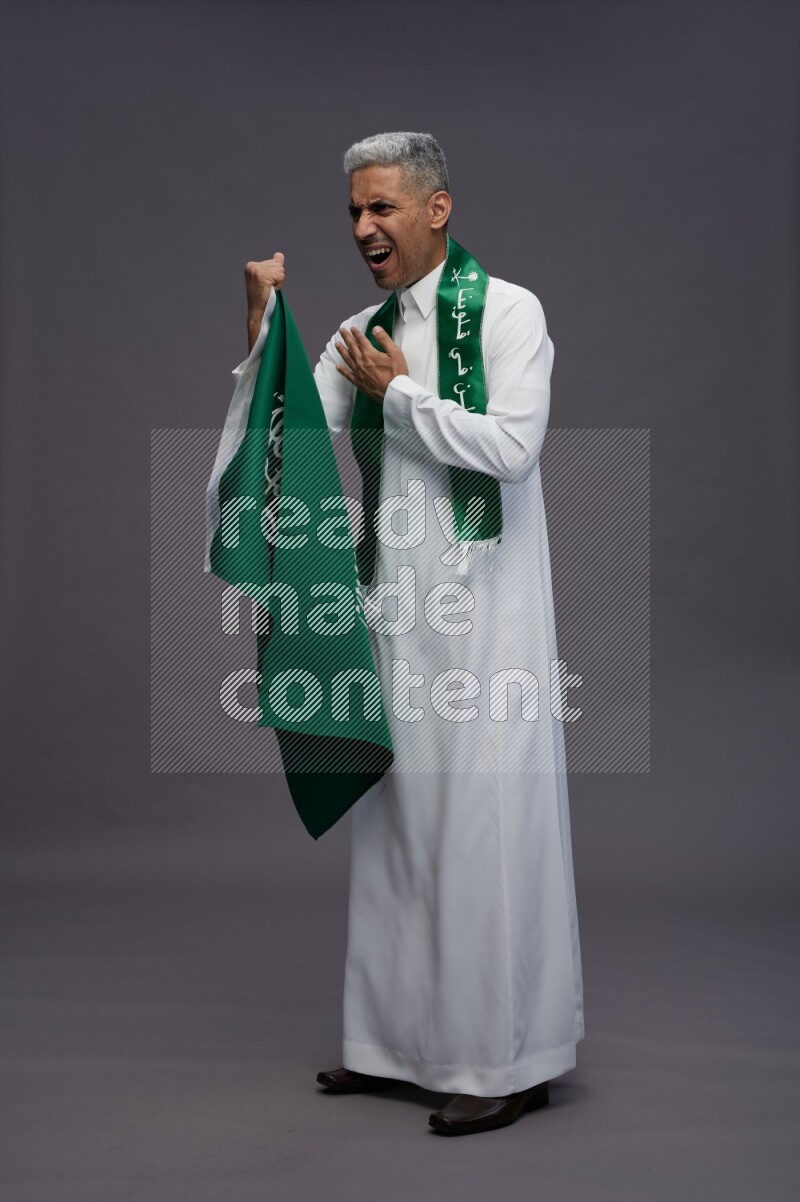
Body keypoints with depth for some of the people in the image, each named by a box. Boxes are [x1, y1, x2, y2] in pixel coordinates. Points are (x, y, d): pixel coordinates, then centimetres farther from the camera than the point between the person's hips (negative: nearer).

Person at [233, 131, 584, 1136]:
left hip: (482, 615, -6)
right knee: (395, 823, 12)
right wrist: (261, 323, -4)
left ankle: (508, 1060, 13)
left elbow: (511, 445, -17)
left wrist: (399, 393, -8)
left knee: (485, 826, -2)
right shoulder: (361, 334, 13)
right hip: (396, 609, 6)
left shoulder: (507, 311, -4)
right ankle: (401, 1037, 28)